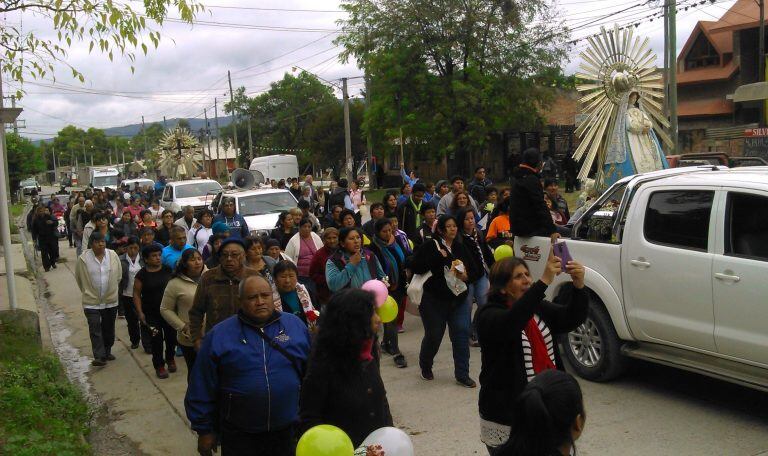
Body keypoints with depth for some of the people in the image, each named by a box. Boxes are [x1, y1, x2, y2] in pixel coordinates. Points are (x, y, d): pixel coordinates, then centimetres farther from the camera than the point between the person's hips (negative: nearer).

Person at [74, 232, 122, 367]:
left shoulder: (113, 255, -4)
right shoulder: (83, 258, -11)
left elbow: (118, 275, 8)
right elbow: (79, 277, 3)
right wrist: (86, 291, 9)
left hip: (111, 300, 3)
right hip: (91, 301, -3)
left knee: (109, 329, 14)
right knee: (95, 329, -6)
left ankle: (107, 352, 30)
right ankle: (99, 356, -4)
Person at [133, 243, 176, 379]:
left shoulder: (168, 270, 1)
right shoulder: (142, 274, -6)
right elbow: (137, 294, -2)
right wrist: (140, 312, -9)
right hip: (151, 314, -2)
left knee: (171, 336, 8)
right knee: (156, 340, 1)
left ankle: (170, 359, 33)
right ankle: (159, 365, 16)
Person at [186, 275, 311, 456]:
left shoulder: (296, 326, -1)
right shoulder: (219, 335, -7)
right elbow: (202, 389, -2)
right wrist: (204, 430, 1)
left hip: (288, 432, 2)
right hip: (239, 436, -2)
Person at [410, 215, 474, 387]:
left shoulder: (461, 248, 8)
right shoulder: (430, 246, -8)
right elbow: (415, 267, -17)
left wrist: (466, 275, -5)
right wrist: (437, 257, -22)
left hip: (459, 297, 4)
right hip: (435, 299, -4)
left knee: (462, 333, -3)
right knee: (434, 335, 7)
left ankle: (462, 375, 7)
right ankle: (425, 367, 34)